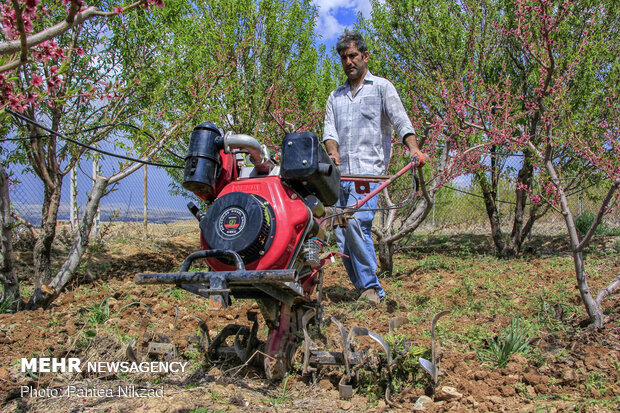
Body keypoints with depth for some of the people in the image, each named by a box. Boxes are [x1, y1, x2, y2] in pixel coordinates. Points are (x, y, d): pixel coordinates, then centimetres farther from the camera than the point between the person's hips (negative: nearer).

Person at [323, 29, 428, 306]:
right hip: (341, 174, 5)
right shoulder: (335, 96, 23)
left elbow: (400, 120, -3)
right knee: (341, 234, 0)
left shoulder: (381, 87, 11)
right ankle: (361, 288, 12)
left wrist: (413, 148, -21)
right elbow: (329, 130, 10)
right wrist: (333, 152, -12)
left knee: (356, 222, -22)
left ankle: (371, 288, -12)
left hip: (369, 171, -5)